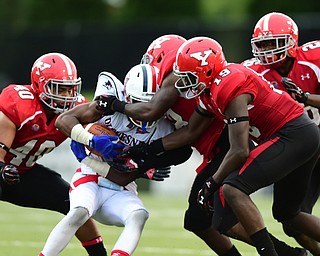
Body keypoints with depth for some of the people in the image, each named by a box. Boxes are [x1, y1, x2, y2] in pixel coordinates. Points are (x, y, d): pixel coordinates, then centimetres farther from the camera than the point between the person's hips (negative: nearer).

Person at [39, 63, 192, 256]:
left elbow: (123, 179, -9)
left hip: (120, 193, 3)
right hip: (90, 181, -3)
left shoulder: (161, 133, -10)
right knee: (79, 213, -32)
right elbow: (63, 119, -13)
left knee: (139, 216, -28)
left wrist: (87, 159, -20)